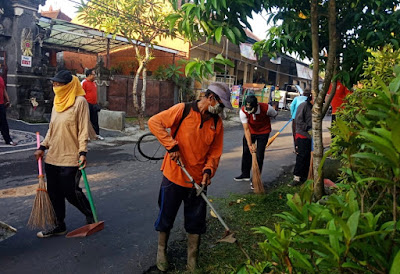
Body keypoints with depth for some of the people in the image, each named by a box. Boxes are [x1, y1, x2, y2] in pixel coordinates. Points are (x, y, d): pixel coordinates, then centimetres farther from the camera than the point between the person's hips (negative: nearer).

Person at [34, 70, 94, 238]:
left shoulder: (79, 101, -10)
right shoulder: (57, 102, 12)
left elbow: (84, 130, -13)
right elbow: (51, 129, 19)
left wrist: (82, 152, -19)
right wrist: (43, 147, 14)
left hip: (70, 158, -8)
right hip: (52, 157, 8)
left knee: (71, 192, -2)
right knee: (54, 193, 12)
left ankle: (90, 217, 23)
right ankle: (60, 226, 28)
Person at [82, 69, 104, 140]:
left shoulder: (94, 83, 15)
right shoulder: (84, 83, -9)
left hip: (94, 105, 7)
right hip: (87, 104, -7)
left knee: (95, 121, 11)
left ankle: (97, 134, 17)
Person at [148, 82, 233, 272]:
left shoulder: (217, 123, 1)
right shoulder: (183, 110, -12)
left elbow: (215, 151, 5)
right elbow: (154, 122, -12)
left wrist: (208, 170, -11)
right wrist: (171, 146, -19)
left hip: (198, 180, 4)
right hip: (174, 176, -3)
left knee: (196, 223, 12)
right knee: (166, 216, 14)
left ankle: (192, 262, 31)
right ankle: (161, 250, 40)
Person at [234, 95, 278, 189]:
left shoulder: (266, 108, -31)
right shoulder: (243, 111, -28)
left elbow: (275, 114, -6)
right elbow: (246, 129, -26)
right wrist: (250, 144, -31)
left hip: (263, 132, -2)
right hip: (250, 132, 2)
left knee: (259, 156, -5)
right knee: (246, 152, 12)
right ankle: (245, 175, 32)